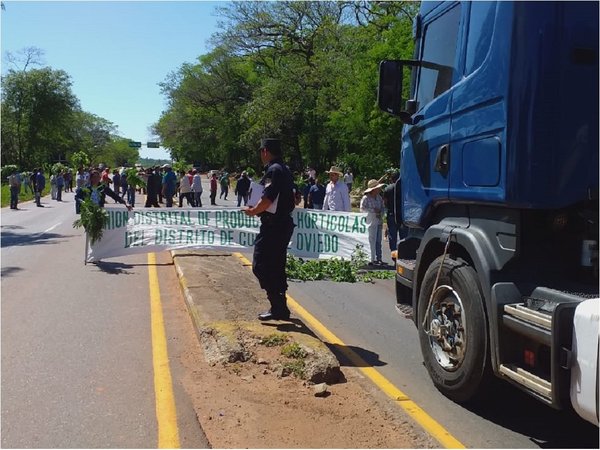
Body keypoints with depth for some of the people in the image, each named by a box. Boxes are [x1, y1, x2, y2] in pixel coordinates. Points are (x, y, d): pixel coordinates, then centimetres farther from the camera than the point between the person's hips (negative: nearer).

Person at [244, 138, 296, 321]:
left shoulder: (273, 170, -15)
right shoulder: (285, 170, 15)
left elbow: (267, 199, -25)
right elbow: (293, 199, 20)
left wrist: (253, 211, -7)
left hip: (273, 226, -10)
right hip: (284, 223, 10)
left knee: (260, 266, -6)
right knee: (276, 268, 15)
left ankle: (278, 306, -7)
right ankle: (280, 308, 21)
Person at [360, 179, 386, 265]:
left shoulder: (379, 197, 11)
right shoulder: (365, 198, -8)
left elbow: (382, 207, 19)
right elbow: (362, 208, -13)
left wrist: (381, 213, -2)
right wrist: (373, 210, -17)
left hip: (379, 222, 6)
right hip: (371, 222, -6)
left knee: (378, 241, 8)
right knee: (372, 240, -5)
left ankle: (378, 258, 15)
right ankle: (373, 259, -1)